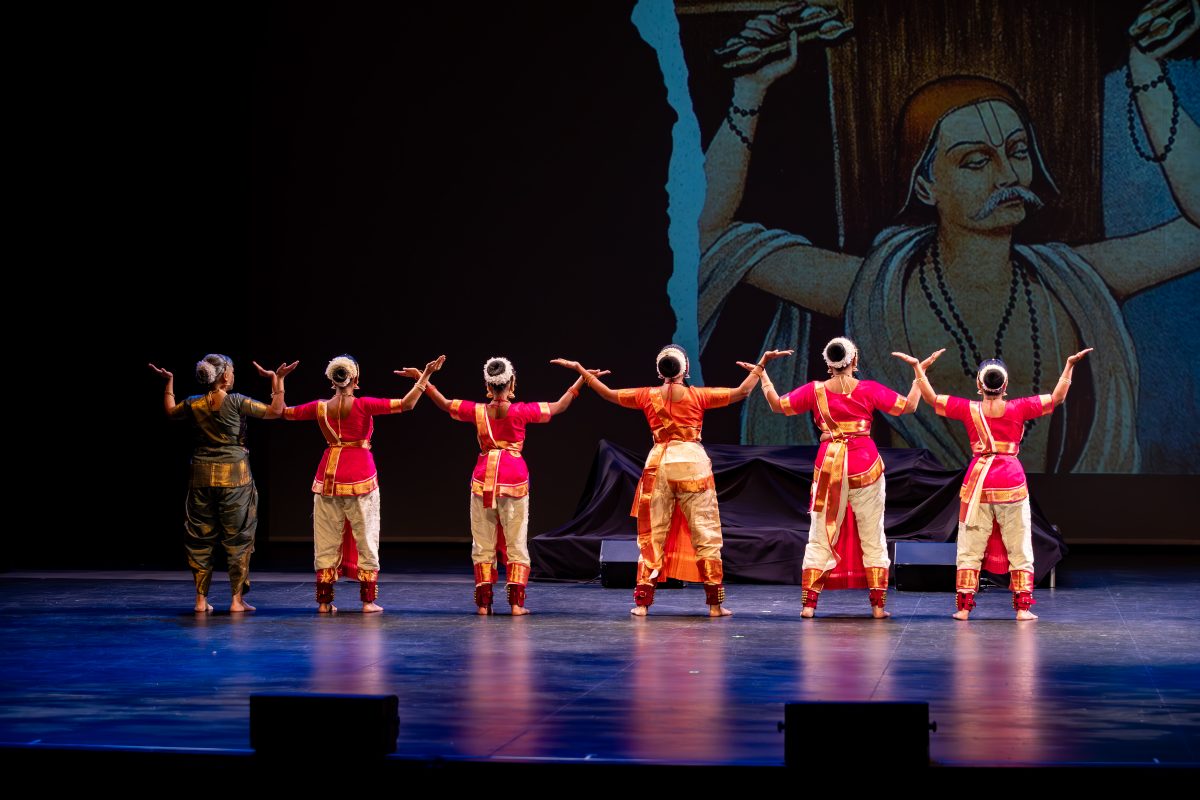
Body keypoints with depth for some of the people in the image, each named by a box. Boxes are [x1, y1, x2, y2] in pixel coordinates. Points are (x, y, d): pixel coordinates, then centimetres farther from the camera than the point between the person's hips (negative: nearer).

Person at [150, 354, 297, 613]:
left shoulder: (193, 404, 1)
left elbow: (170, 412, 22)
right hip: (234, 477, -3)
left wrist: (169, 382, 30)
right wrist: (277, 380, -3)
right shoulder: (236, 402, -11)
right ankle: (237, 599, 3)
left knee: (200, 537, 10)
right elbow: (275, 411, -9)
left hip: (202, 477, 3)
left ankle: (201, 599, 11)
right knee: (237, 537, 4)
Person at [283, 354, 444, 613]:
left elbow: (285, 412, 13)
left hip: (329, 474, 3)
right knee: (366, 538, 6)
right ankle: (368, 600, 4)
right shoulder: (363, 405, -11)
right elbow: (406, 404, -14)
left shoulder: (321, 407, -1)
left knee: (326, 541, 8)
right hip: (360, 474, -3)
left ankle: (324, 601, 8)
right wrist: (424, 377, -8)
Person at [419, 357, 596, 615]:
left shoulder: (477, 411, -2)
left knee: (483, 541, 8)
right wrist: (581, 380, 11)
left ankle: (483, 602, 5)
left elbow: (444, 404, 11)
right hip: (514, 477, -1)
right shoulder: (521, 411, -7)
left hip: (484, 477, 2)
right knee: (516, 541, 5)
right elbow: (559, 406, 3)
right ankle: (516, 602, -2)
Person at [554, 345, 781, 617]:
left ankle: (642, 601, 3)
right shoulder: (698, 395, -1)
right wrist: (761, 365, 11)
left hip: (658, 464, 2)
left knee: (652, 534, 8)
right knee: (705, 533, 3)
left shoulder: (648, 396, 5)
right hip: (693, 463, -2)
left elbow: (609, 394, 14)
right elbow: (741, 392, 1)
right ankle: (715, 603, 2)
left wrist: (580, 370, 24)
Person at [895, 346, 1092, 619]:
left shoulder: (968, 409, -3)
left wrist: (917, 367, 7)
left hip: (978, 480, 1)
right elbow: (1057, 397, -2)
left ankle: (964, 606, 2)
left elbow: (931, 397, 1)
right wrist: (1070, 365, 2)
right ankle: (1022, 606, 4)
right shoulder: (1018, 408, -5)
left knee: (970, 547, 7)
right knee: (1019, 548, 7)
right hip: (1012, 481, -1)